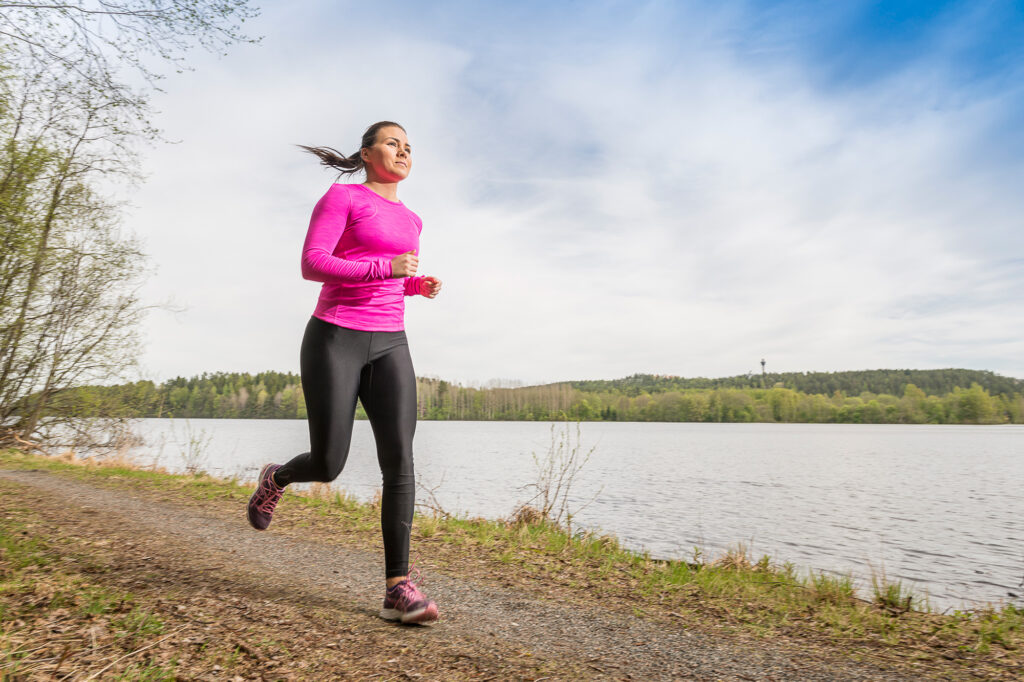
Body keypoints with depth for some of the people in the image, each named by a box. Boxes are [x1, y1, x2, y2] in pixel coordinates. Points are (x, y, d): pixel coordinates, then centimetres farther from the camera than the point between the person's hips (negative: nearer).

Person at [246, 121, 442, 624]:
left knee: (400, 460, -13)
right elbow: (312, 265, -9)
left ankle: (398, 588, -9)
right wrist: (385, 267, -19)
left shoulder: (409, 220, 20)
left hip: (389, 345, 5)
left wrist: (419, 285, 9)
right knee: (328, 465, -1)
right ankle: (276, 478, 36)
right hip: (334, 340, -4)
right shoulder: (342, 196, 1)